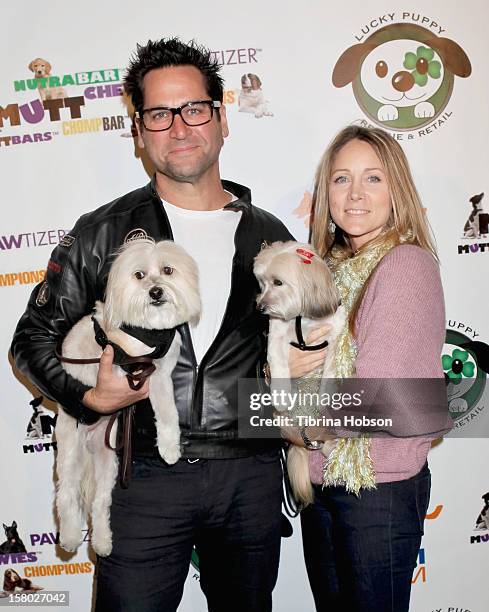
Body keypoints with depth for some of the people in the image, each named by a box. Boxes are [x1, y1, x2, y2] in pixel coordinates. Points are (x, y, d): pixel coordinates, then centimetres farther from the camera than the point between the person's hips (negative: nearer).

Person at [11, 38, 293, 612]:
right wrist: (90, 399, -13)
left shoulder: (269, 236, 6)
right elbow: (35, 335, 2)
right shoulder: (103, 233, -1)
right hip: (146, 474, -2)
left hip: (251, 473, 3)